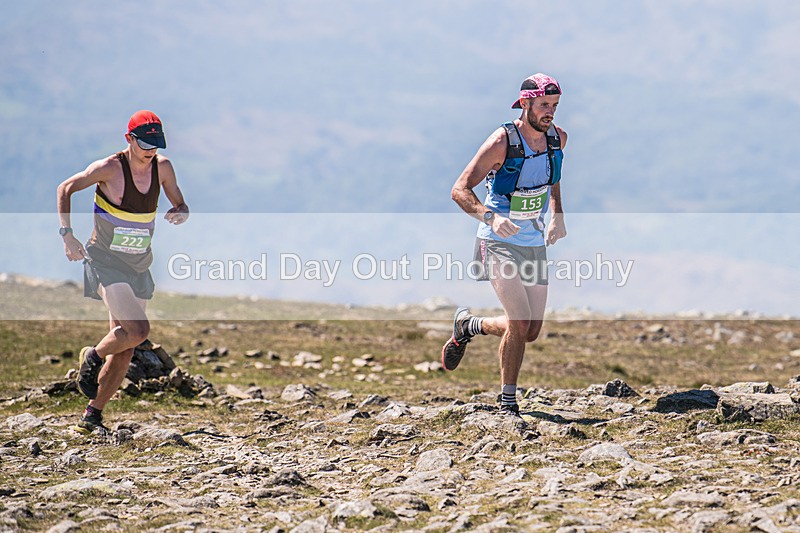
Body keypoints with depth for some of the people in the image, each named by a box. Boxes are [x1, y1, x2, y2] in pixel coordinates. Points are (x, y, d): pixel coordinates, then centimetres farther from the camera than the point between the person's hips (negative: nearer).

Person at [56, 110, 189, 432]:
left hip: (138, 268, 6)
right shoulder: (109, 168, -15)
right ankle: (93, 357, 8)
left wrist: (180, 213, -13)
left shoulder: (162, 167, 0)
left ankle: (92, 415, 15)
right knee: (138, 330, -21)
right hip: (105, 262, -6)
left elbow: (181, 205, 12)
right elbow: (65, 189, -4)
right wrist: (67, 234, -14)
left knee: (124, 349, 4)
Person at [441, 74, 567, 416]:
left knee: (531, 332, 6)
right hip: (499, 243, -6)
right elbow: (460, 191, -20)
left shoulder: (557, 138, -1)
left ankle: (468, 326, 33)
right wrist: (491, 217, -37)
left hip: (535, 244, 6)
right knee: (520, 323, -20)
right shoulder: (502, 142, -19)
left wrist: (557, 216, 6)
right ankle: (507, 401, 3)